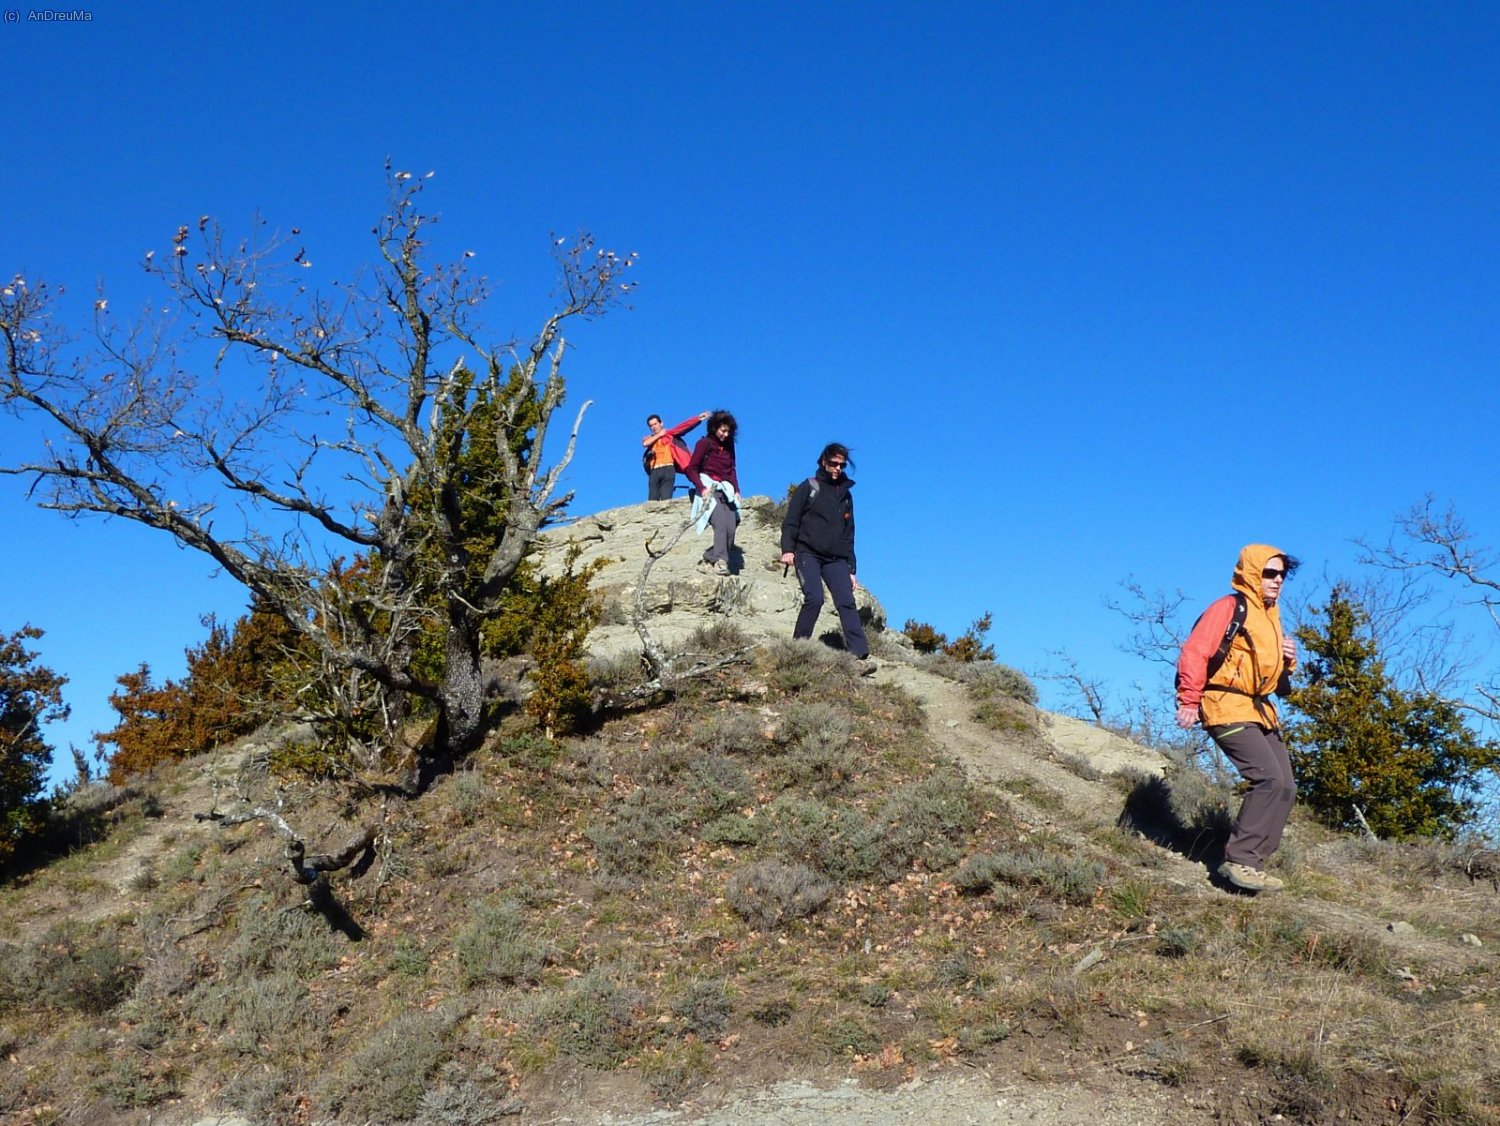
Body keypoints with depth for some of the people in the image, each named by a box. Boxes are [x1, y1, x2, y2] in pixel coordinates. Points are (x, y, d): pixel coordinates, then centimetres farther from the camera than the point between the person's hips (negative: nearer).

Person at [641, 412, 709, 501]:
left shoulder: (669, 434, 17)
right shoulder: (649, 439, 22)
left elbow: (684, 426, 7)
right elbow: (645, 443, -1)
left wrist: (698, 418, -3)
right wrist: (658, 435, 9)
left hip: (668, 469, -2)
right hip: (654, 471, 2)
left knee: (666, 499, -12)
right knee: (652, 500, -6)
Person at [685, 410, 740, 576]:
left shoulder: (728, 445, 17)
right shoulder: (704, 443, 1)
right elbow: (691, 469, -3)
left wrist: (736, 489, 6)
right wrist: (701, 488, -15)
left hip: (726, 491, 6)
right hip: (709, 489, -6)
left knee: (731, 529, -10)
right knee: (721, 525, -26)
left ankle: (708, 559, 0)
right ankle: (720, 561, -35)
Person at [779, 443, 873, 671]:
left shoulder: (845, 495, 21)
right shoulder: (808, 488, 7)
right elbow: (791, 522, 1)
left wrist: (851, 569, 17)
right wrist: (787, 549, -15)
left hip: (835, 560, 4)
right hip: (807, 554, -4)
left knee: (846, 602, -12)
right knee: (814, 598, -21)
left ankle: (860, 656, -22)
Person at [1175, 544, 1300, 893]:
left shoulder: (1271, 616, 20)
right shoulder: (1230, 607, -8)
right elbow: (1195, 652, -17)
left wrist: (1288, 660, 6)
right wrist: (1189, 702, -22)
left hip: (1260, 711, 10)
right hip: (1228, 708, -10)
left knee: (1286, 788, 3)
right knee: (1269, 779, -21)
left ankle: (1249, 863, 7)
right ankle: (1239, 860, -15)